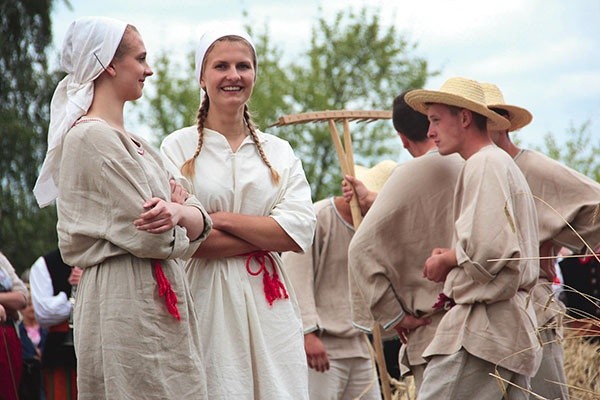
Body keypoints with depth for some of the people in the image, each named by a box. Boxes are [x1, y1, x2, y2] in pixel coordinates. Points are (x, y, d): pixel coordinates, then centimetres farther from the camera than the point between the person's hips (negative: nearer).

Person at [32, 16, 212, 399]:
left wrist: (179, 212, -12)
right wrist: (178, 211, 4)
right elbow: (150, 238, -16)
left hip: (162, 303, 9)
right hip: (127, 306, -9)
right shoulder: (92, 137, -11)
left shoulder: (131, 141, 17)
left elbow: (200, 220, 10)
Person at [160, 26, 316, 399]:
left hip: (268, 303, 3)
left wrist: (221, 219, -10)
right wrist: (265, 238, -6)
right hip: (207, 302, -3)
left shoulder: (279, 151, 13)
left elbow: (301, 231, -1)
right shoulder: (179, 148, 3)